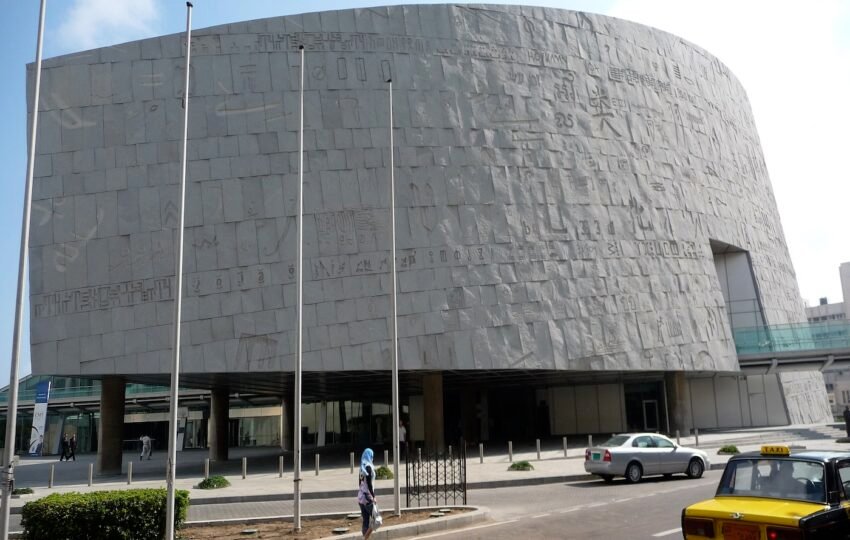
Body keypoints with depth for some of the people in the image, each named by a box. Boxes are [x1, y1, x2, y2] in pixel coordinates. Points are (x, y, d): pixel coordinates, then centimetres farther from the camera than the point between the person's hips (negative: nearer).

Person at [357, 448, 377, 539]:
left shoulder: (362, 467, 11)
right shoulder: (369, 467, -13)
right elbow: (369, 484, -18)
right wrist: (373, 496, -16)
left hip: (360, 496, 8)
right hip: (367, 496, -8)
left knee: (366, 520, 11)